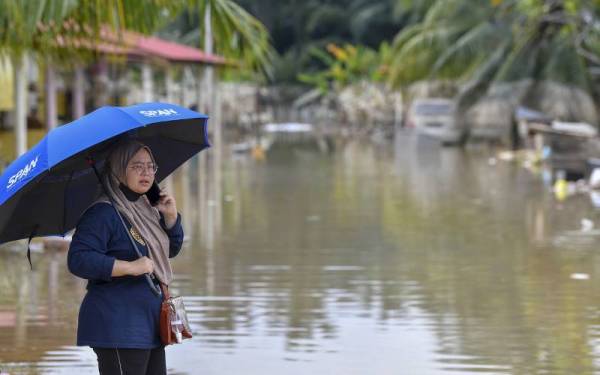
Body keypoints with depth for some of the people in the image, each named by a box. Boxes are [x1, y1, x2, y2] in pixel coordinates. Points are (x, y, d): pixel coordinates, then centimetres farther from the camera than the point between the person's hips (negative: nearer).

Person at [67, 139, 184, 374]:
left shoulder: (145, 210, 14)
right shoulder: (103, 212, -13)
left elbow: (171, 250, 23)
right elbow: (78, 260, -22)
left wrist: (171, 217, 6)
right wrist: (130, 267, -23)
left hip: (149, 325, 9)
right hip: (118, 327, -9)